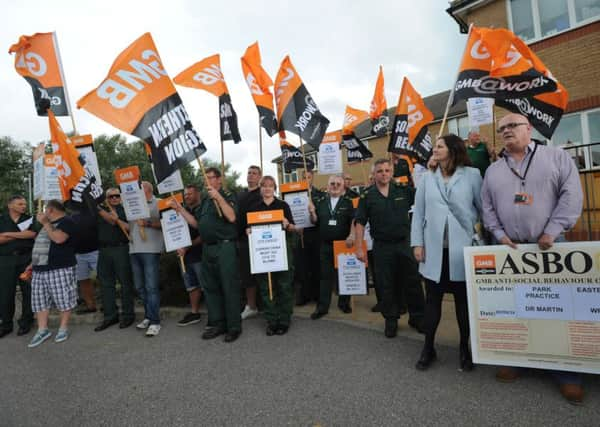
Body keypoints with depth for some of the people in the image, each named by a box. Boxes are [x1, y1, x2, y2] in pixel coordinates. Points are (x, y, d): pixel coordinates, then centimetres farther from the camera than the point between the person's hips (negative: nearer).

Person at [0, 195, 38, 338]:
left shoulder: (29, 219, 6)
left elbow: (33, 233, -13)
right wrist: (22, 234, -10)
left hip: (26, 259, 0)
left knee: (28, 291, 3)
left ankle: (26, 322, 14)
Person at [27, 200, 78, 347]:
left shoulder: (66, 221, -5)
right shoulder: (49, 224, 22)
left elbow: (58, 238, -23)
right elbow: (40, 246, 27)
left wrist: (45, 223, -12)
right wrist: (34, 263, 19)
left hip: (60, 269, -9)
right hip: (40, 270, 9)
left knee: (64, 299, -3)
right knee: (40, 300, 8)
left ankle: (63, 328, 9)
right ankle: (42, 330, 15)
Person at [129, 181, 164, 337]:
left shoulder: (158, 203, 1)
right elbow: (128, 224, 25)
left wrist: (148, 223, -17)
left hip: (150, 250, -7)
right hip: (134, 250, 7)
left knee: (151, 287, -9)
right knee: (140, 287, 11)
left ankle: (155, 321, -4)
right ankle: (148, 316, 22)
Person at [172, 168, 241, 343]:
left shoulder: (227, 196, -3)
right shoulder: (205, 199, 17)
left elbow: (232, 217, -20)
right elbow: (196, 223, 19)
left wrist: (218, 197, -24)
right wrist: (179, 209, 12)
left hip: (224, 247, -7)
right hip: (207, 248, 7)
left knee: (229, 287, -3)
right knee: (211, 287, 11)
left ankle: (234, 326, 7)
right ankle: (217, 324, 23)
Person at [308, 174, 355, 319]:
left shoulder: (348, 201, -1)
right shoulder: (320, 201, 8)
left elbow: (354, 219, -9)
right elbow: (315, 222, 11)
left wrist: (352, 235, -21)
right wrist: (312, 212, -7)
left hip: (344, 243, -2)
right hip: (325, 245, 2)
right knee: (325, 276, 6)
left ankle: (344, 303, 25)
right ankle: (322, 307, 12)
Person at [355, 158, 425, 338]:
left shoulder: (403, 190, 2)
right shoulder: (367, 196, -1)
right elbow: (360, 223, 0)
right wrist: (359, 248, -4)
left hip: (404, 243, 1)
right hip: (382, 247, -1)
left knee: (413, 282, 8)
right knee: (387, 285, 9)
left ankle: (417, 317, 26)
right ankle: (391, 319, 25)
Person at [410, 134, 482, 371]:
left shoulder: (472, 175, 3)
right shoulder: (427, 179, 9)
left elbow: (483, 207, 2)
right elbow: (418, 213, 6)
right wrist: (417, 243, -1)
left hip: (462, 248, -2)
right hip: (434, 248, 2)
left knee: (464, 299, 8)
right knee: (433, 299, 8)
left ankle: (465, 348, 24)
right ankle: (428, 347, 20)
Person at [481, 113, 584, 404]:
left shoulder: (557, 157, 3)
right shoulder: (493, 170, 11)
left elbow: (571, 195, -6)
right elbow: (487, 207, 9)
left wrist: (552, 231, -14)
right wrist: (499, 234, -4)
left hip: (549, 245, -2)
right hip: (509, 247, 3)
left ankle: (567, 371, 16)